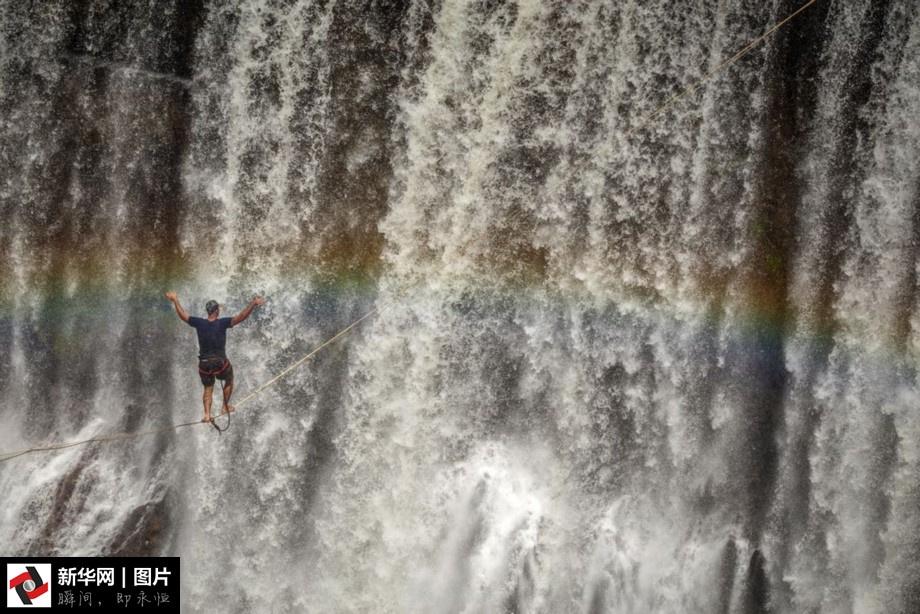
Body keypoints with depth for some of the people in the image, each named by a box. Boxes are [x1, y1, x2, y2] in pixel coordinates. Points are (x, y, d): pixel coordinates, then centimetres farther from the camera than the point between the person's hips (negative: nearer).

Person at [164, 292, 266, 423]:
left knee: (208, 389, 19)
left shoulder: (199, 323, -7)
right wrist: (253, 304, -33)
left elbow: (182, 315, 3)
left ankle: (207, 414, 7)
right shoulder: (222, 323, -17)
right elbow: (241, 316, -27)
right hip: (220, 363, -3)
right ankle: (225, 407, 29)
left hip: (204, 364, 3)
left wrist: (175, 300, 13)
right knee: (229, 381, 25)